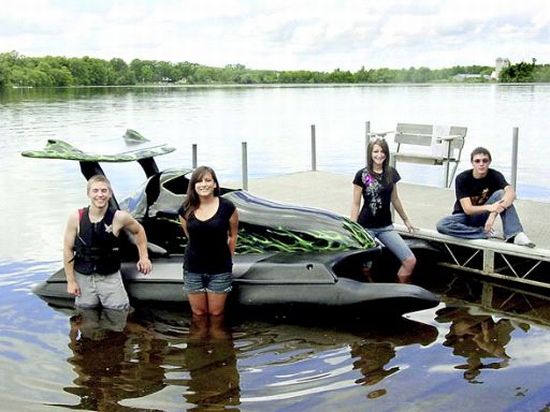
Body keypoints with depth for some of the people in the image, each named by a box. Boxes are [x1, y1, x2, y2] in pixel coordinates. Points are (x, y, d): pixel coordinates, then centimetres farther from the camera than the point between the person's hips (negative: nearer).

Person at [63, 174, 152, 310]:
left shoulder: (119, 217, -14)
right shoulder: (76, 217, -12)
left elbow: (138, 231, 7)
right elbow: (68, 249, -3)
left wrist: (144, 257, 4)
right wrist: (70, 280, -3)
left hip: (110, 276, 0)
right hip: (83, 276, 1)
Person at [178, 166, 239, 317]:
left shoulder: (227, 207, -11)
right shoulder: (186, 210, -5)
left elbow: (233, 236, 3)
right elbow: (189, 236, 8)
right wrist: (201, 252, 9)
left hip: (220, 270, -2)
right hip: (193, 269, 2)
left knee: (216, 312, 8)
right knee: (198, 311, 13)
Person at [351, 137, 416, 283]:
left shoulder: (391, 173, 5)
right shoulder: (362, 175, -6)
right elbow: (356, 204, -2)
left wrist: (406, 220, 28)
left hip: (386, 227, 4)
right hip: (366, 227, -3)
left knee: (410, 261, -9)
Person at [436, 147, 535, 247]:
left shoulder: (495, 175, -13)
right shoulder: (462, 178, -18)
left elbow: (511, 193, -33)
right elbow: (467, 209, -23)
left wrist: (493, 214, -47)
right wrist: (489, 207, -43)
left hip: (484, 215, 1)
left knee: (501, 193, -25)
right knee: (442, 225, -34)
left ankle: (514, 235, -33)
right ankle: (485, 233, -26)